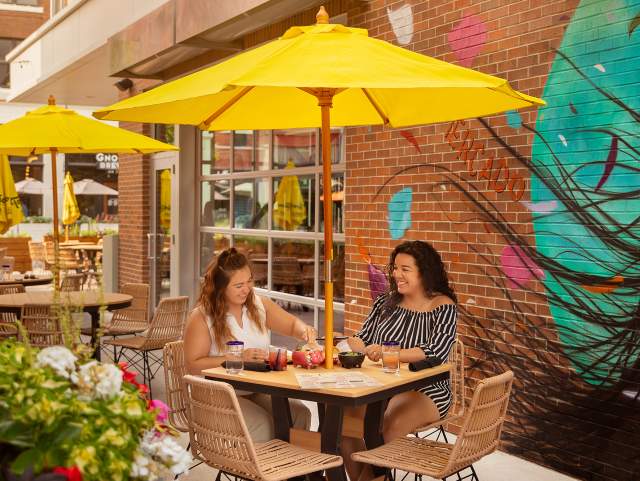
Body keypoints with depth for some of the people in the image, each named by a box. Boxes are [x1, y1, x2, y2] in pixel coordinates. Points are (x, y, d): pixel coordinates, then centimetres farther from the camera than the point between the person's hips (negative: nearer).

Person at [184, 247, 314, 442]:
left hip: (258, 390, 5)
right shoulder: (201, 316, -7)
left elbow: (292, 324, 18)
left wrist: (304, 330, -7)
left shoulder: (260, 305, 8)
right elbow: (193, 365, -10)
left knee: (300, 414, -21)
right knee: (263, 424, -30)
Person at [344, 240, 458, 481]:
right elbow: (363, 340, 12)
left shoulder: (443, 308, -4)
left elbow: (435, 353, -18)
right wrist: (344, 344, -12)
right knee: (342, 414, -23)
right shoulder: (386, 302, 12)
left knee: (387, 428, -32)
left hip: (424, 391, -4)